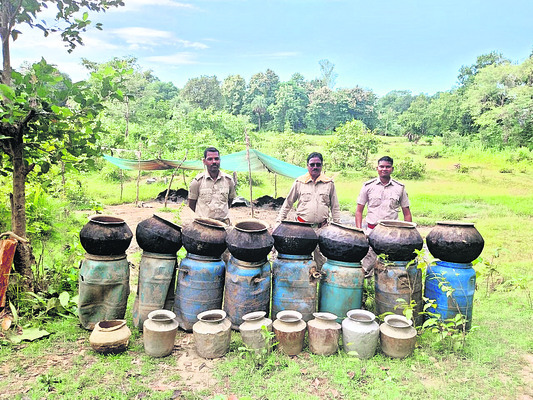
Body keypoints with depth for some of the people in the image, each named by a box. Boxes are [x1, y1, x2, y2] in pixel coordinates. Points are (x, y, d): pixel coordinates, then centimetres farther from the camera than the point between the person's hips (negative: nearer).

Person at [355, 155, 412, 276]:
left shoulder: (400, 188, 6)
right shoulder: (368, 186, 4)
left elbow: (407, 213, 10)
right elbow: (359, 210, 6)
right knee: (366, 267, -2)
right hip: (371, 230, -1)